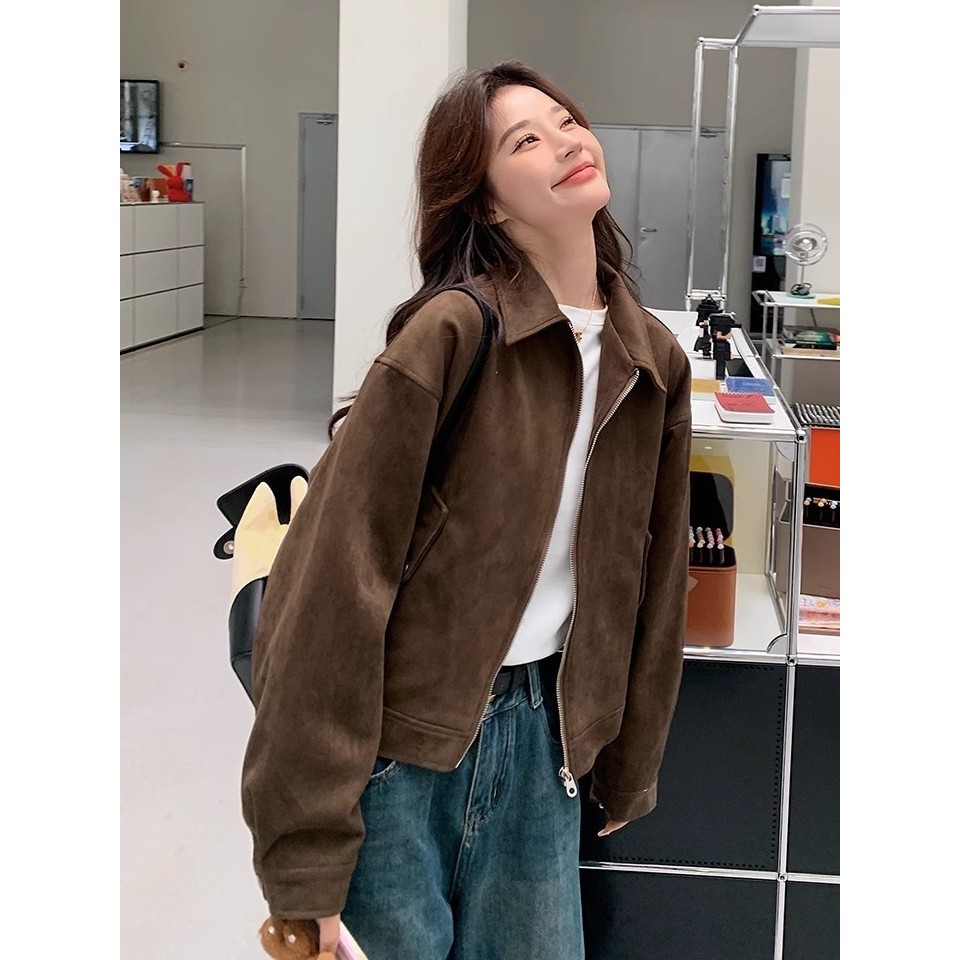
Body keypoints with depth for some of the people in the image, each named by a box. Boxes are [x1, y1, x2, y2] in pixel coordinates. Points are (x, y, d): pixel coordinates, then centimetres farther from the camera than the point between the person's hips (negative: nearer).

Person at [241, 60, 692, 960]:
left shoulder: (653, 358, 4)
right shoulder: (449, 337, -17)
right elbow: (338, 584, -19)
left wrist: (629, 770, 17)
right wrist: (305, 865, -20)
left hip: (538, 735, 6)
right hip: (398, 735, -5)